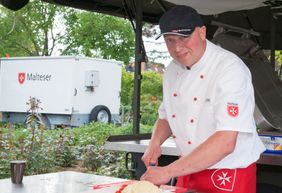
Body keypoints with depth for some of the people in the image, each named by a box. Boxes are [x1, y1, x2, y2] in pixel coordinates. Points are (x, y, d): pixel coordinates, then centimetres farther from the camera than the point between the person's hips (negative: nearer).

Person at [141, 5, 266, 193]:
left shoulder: (230, 69, -23)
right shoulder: (173, 69, 0)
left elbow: (225, 143, -31)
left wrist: (167, 172, -30)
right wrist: (155, 144, -6)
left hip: (229, 177, -6)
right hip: (189, 170, 7)